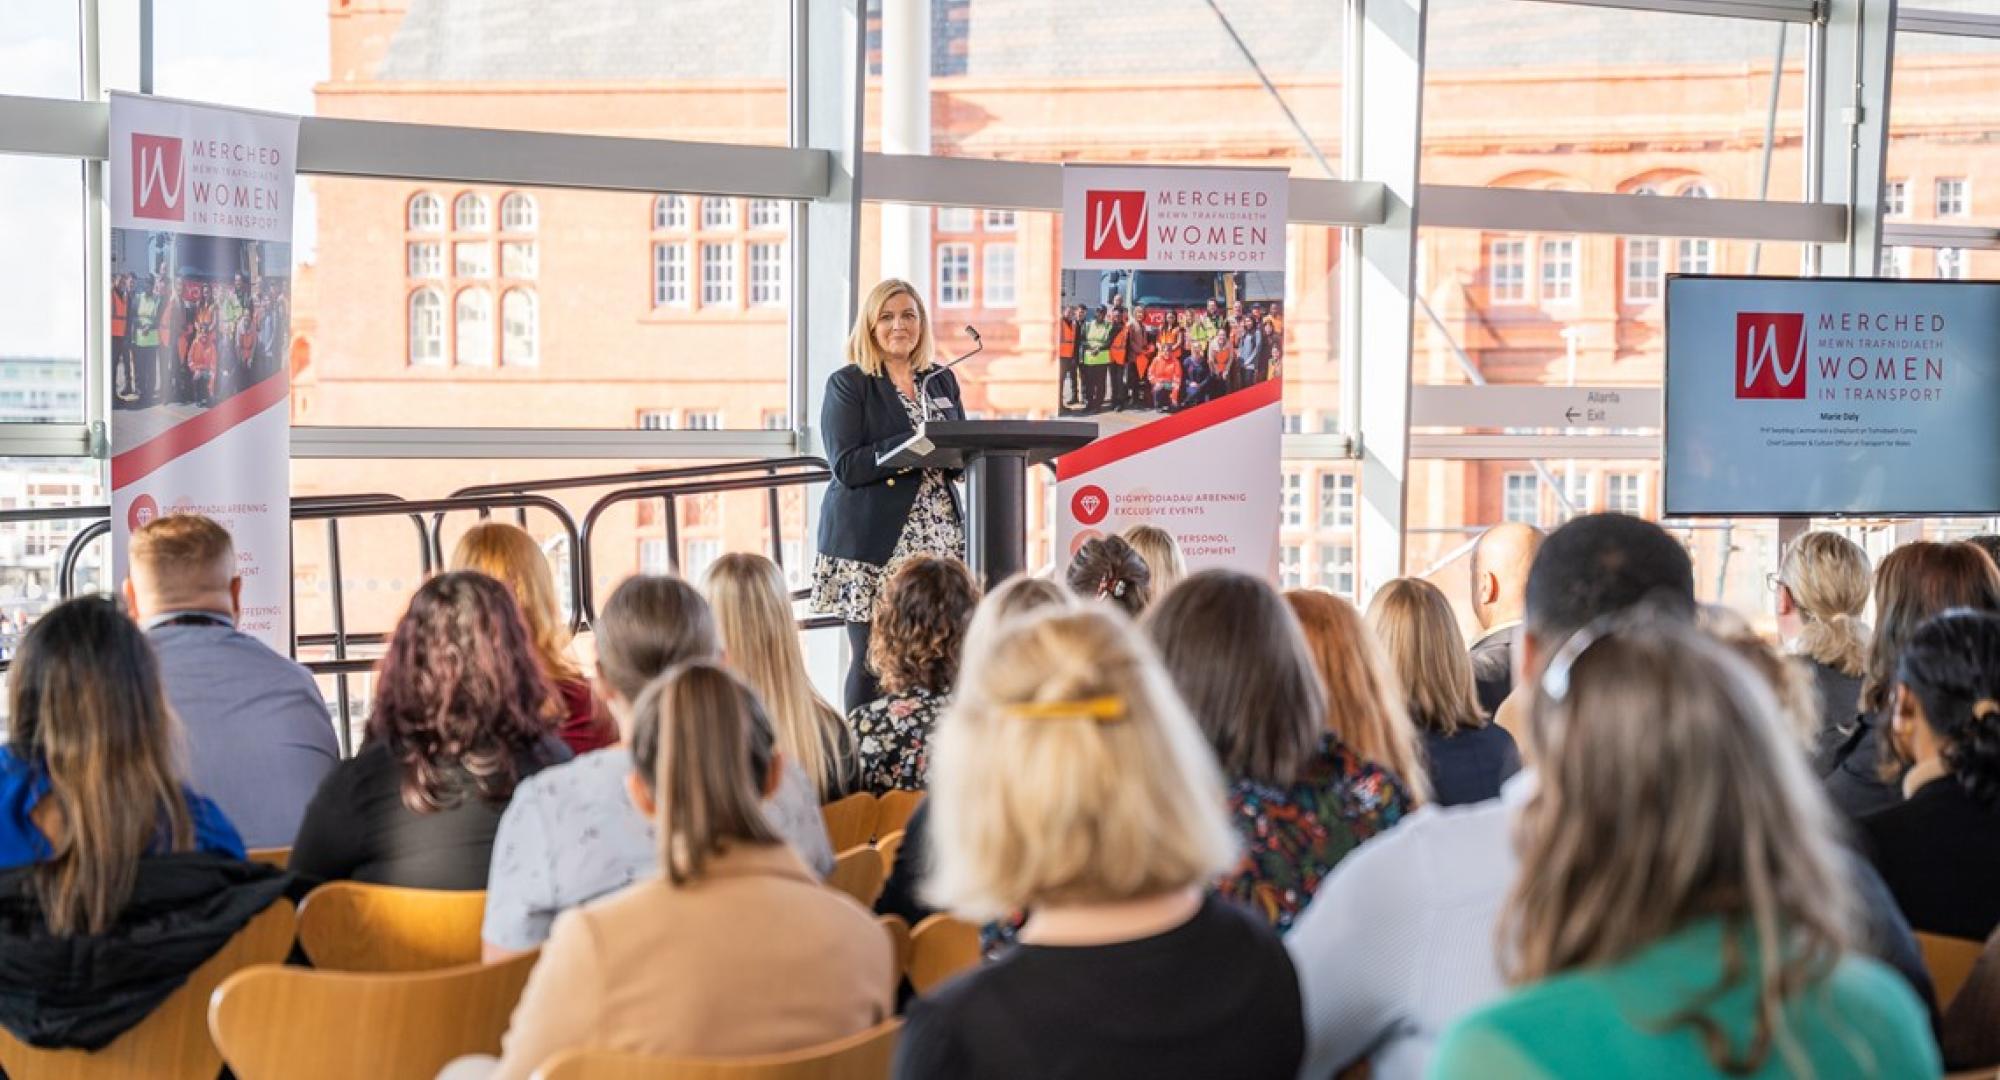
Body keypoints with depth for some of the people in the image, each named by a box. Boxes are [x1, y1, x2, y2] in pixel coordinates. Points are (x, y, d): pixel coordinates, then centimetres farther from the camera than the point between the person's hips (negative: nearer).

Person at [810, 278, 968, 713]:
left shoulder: (941, 381, 16)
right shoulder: (847, 384, 1)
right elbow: (847, 466, -10)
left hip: (939, 538, 4)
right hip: (874, 544, -4)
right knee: (870, 659, -4)